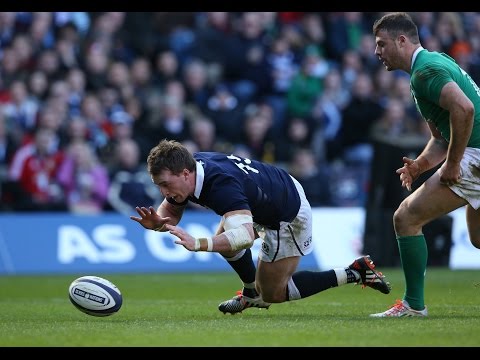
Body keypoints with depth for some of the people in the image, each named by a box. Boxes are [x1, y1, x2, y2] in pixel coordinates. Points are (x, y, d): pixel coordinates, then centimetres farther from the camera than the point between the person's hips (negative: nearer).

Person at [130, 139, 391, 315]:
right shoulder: (187, 168, -15)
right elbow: (171, 213, -1)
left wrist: (197, 244, -63)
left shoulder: (220, 185, -41)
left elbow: (245, 235, -52)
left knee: (272, 293, 2)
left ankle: (353, 273, 7)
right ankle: (252, 293, 36)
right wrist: (156, 223, -25)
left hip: (290, 216, -9)